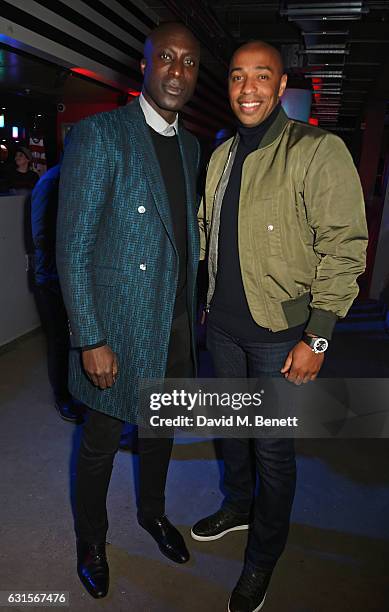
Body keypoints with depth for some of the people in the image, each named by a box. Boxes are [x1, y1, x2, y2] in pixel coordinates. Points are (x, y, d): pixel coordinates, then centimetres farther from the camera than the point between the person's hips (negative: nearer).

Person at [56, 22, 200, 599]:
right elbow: (72, 247, -14)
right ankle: (91, 538, 42)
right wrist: (90, 340, -16)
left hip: (175, 326, 6)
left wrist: (190, 311, 10)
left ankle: (153, 512, 50)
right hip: (117, 328, -5)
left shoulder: (190, 145, 10)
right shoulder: (99, 134, -11)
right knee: (101, 443, 14)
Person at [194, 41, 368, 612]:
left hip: (280, 333, -6)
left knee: (272, 447, 8)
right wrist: (203, 303, 14)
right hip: (223, 324, 6)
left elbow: (344, 247, -15)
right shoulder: (221, 156, 9)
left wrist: (317, 338, -18)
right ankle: (237, 506, 48)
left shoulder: (319, 151, -11)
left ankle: (262, 560, 32)